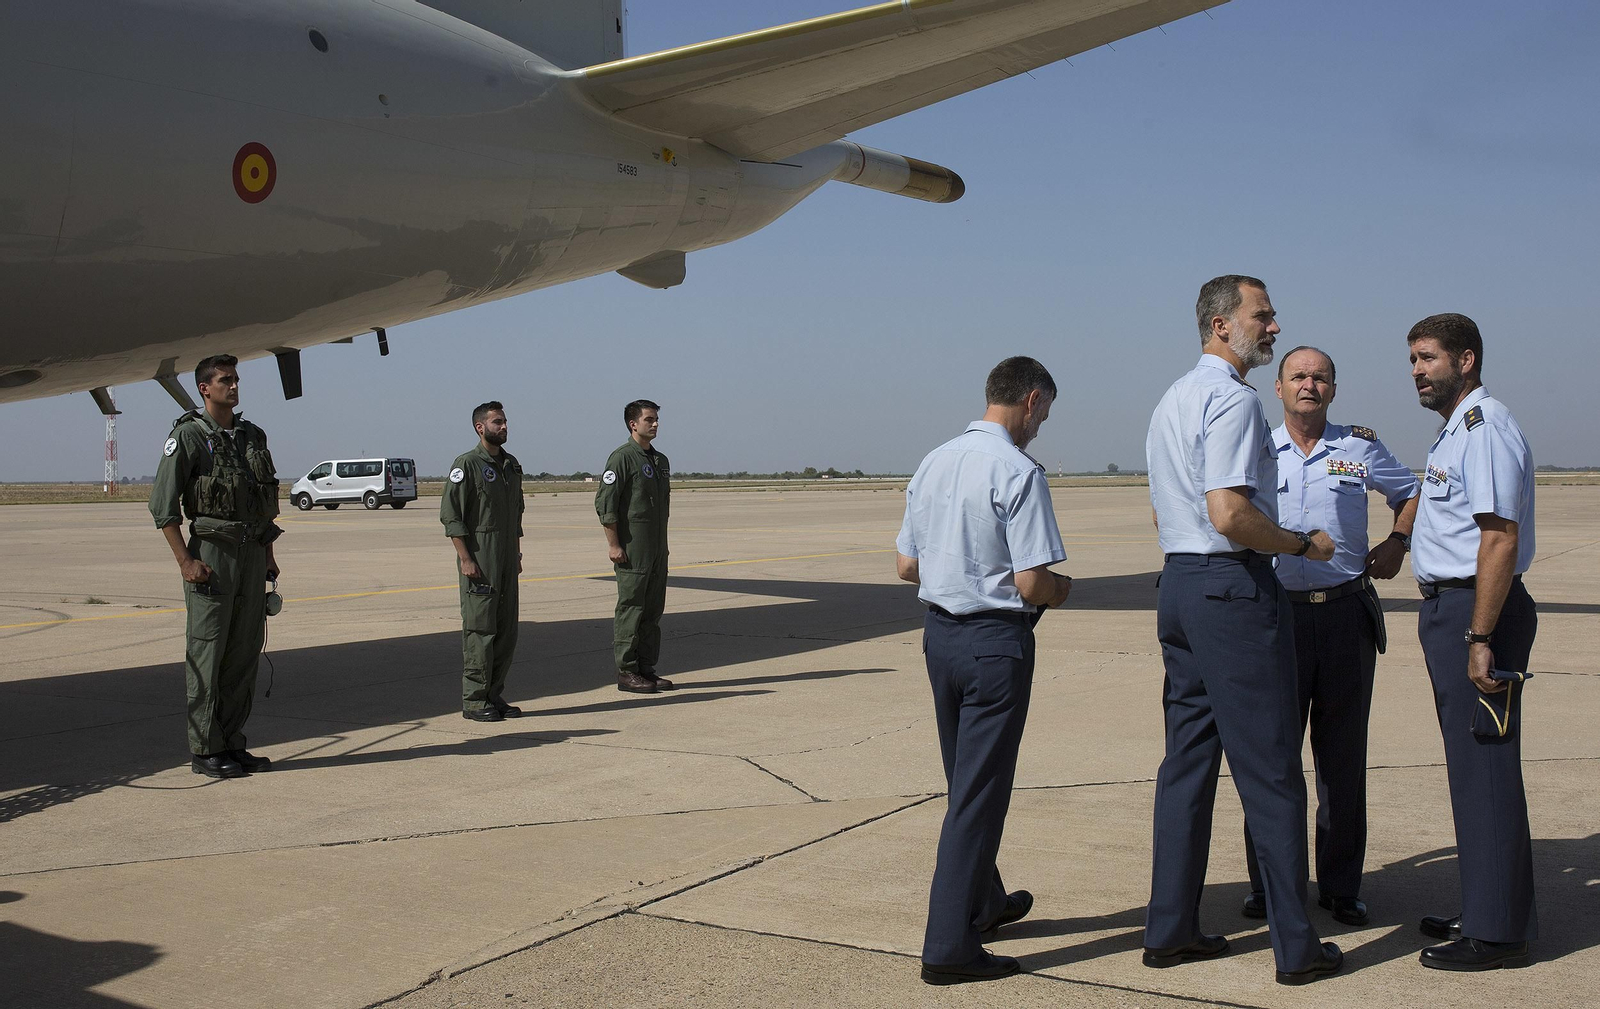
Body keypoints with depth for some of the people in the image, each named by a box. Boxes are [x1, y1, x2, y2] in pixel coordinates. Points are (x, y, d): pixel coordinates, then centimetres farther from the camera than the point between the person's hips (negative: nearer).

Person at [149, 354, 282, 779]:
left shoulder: (253, 435, 15)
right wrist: (186, 562, -14)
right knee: (206, 654, -3)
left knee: (245, 653, 8)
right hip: (212, 552, -6)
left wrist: (269, 553, 16)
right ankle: (205, 750, 2)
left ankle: (232, 744, 15)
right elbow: (162, 503, -9)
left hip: (253, 553, 6)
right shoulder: (189, 435, -5)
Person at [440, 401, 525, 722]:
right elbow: (450, 515, -12)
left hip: (507, 562, 7)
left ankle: (495, 695, 17)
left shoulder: (512, 465, 14)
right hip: (479, 560, -7)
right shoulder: (467, 465, -8)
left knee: (507, 631, 9)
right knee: (479, 630, -5)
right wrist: (466, 559, -17)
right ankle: (474, 701, 1)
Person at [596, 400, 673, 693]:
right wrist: (614, 545, -17)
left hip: (657, 548, 8)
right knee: (630, 609, -4)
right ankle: (626, 672, 1)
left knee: (653, 610, 10)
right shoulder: (622, 457, -10)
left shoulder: (660, 460, 16)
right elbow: (604, 502, -14)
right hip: (632, 550, -8)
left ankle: (647, 669, 16)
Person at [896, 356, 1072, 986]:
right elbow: (1032, 583, -20)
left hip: (939, 631, 8)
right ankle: (949, 946, 4)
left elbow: (906, 566, 11)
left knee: (964, 781, 21)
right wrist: (1061, 590, 1)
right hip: (995, 639, -8)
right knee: (980, 791, 0)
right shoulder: (1018, 472, -17)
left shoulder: (933, 463, 7)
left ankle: (984, 903, 39)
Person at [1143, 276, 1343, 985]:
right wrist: (1302, 544, -8)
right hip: (1234, 590, -10)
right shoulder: (1232, 399, -13)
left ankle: (1169, 929, 17)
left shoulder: (1173, 400, 18)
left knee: (1187, 760, 12)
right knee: (1270, 770, -3)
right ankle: (1296, 947, 5)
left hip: (1177, 583, 10)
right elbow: (1231, 515, -24)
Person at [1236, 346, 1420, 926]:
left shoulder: (1360, 446, 8)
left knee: (1343, 755, 6)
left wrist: (1396, 543, 7)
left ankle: (1340, 886, 16)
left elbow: (1410, 494, 23)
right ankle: (1267, 884, 11)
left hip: (1347, 614, 1)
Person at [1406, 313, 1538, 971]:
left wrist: (1480, 639, -25)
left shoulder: (1485, 429, -14)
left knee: (1484, 768, -5)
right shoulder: (1454, 432, 19)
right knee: (1470, 766, 15)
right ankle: (1483, 910, 25)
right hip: (1447, 608, 11)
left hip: (1475, 610, -11)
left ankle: (1498, 931, 2)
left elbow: (1500, 538, -22)